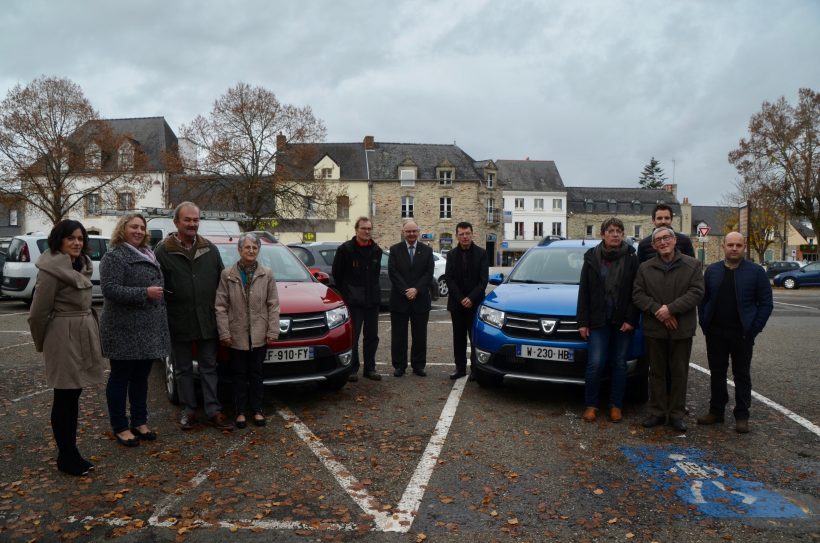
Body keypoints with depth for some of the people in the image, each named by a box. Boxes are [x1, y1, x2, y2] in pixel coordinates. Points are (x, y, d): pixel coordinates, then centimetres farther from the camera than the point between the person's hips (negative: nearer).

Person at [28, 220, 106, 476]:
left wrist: (92, 334, 14)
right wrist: (41, 344, 0)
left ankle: (70, 452, 25)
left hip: (85, 334, 8)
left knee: (74, 395, 14)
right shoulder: (52, 269, -15)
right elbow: (38, 312, -12)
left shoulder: (82, 265, 10)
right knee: (65, 398, 2)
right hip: (64, 337, -8)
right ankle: (66, 457, 14)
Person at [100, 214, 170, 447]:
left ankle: (140, 422, 26)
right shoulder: (114, 256, -10)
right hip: (124, 331, -8)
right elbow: (110, 289, -20)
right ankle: (120, 428, 14)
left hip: (149, 331, 8)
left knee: (141, 377, 15)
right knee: (120, 379, 4)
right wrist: (144, 293, -24)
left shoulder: (148, 255, 17)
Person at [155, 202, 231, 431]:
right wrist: (164, 319, -7)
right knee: (183, 369, 11)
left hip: (207, 321, 2)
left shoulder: (210, 249, 6)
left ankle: (214, 411, 14)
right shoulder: (163, 251, -4)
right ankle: (188, 410, 22)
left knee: (209, 367, 8)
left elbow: (222, 282, 10)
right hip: (179, 322, -2)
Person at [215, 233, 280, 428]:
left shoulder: (267, 274, 1)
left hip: (259, 335, 1)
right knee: (239, 375, 9)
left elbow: (273, 305, 1)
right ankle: (240, 412, 20)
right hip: (237, 335, 0)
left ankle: (257, 410, 22)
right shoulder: (227, 274, -2)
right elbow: (221, 306, -2)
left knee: (256, 374, 11)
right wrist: (224, 333, -7)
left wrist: (272, 331, -4)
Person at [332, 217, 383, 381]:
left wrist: (374, 292, 14)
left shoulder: (376, 250, 8)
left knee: (372, 336, 10)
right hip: (353, 300, -5)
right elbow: (337, 273, 0)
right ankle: (352, 369, 10)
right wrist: (345, 293, 3)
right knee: (352, 336, 0)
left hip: (372, 299, 5)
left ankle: (370, 368, 20)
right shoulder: (345, 249, -7)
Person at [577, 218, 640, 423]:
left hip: (623, 321, 1)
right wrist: (583, 322, -1)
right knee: (595, 363, -6)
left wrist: (631, 319, -8)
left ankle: (616, 406, 19)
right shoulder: (592, 258, 2)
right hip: (598, 320, 0)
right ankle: (590, 405, 9)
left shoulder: (631, 258, 1)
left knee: (620, 364, 8)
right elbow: (584, 292, 3)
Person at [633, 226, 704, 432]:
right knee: (657, 372, 9)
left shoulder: (692, 265, 2)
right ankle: (657, 412, 17)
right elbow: (638, 294, 0)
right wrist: (657, 310, -15)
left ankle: (677, 414, 16)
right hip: (654, 329, 1)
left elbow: (696, 293, -8)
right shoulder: (645, 268, 6)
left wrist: (671, 308, -17)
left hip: (682, 329, -1)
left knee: (679, 373, 6)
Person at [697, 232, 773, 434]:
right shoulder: (712, 270, 6)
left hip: (742, 334, -3)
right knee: (717, 373, 11)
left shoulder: (756, 272, -3)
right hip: (715, 333, 3)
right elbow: (703, 299, 8)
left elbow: (766, 303, -4)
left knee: (742, 376, 6)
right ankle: (716, 411, 22)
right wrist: (705, 325, -1)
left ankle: (742, 416, 15)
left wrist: (753, 330, -9)